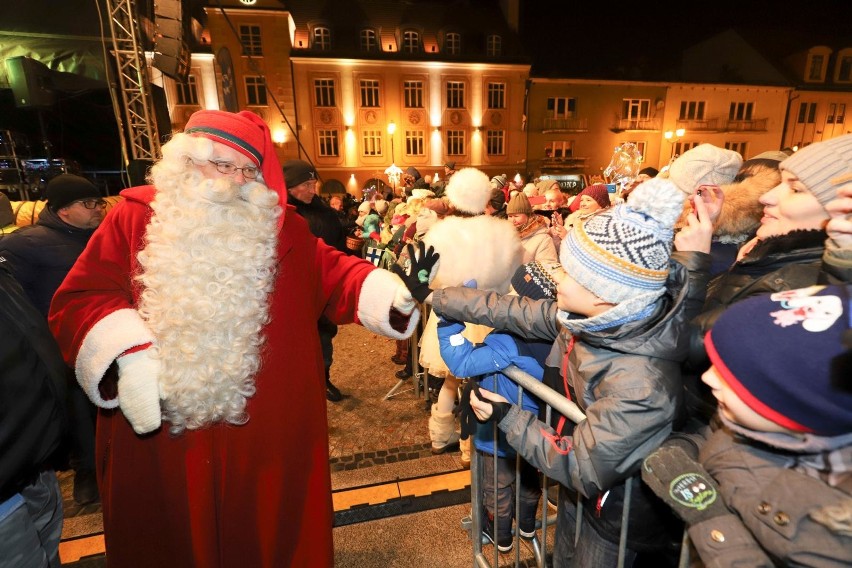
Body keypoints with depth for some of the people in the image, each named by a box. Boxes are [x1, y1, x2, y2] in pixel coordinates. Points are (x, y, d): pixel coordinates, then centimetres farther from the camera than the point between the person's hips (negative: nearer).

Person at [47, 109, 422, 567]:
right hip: (158, 432, 1)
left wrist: (380, 291, -20)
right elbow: (80, 299, -2)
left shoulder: (280, 226, 2)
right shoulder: (135, 217, 0)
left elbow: (329, 273, -1)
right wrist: (126, 355, -19)